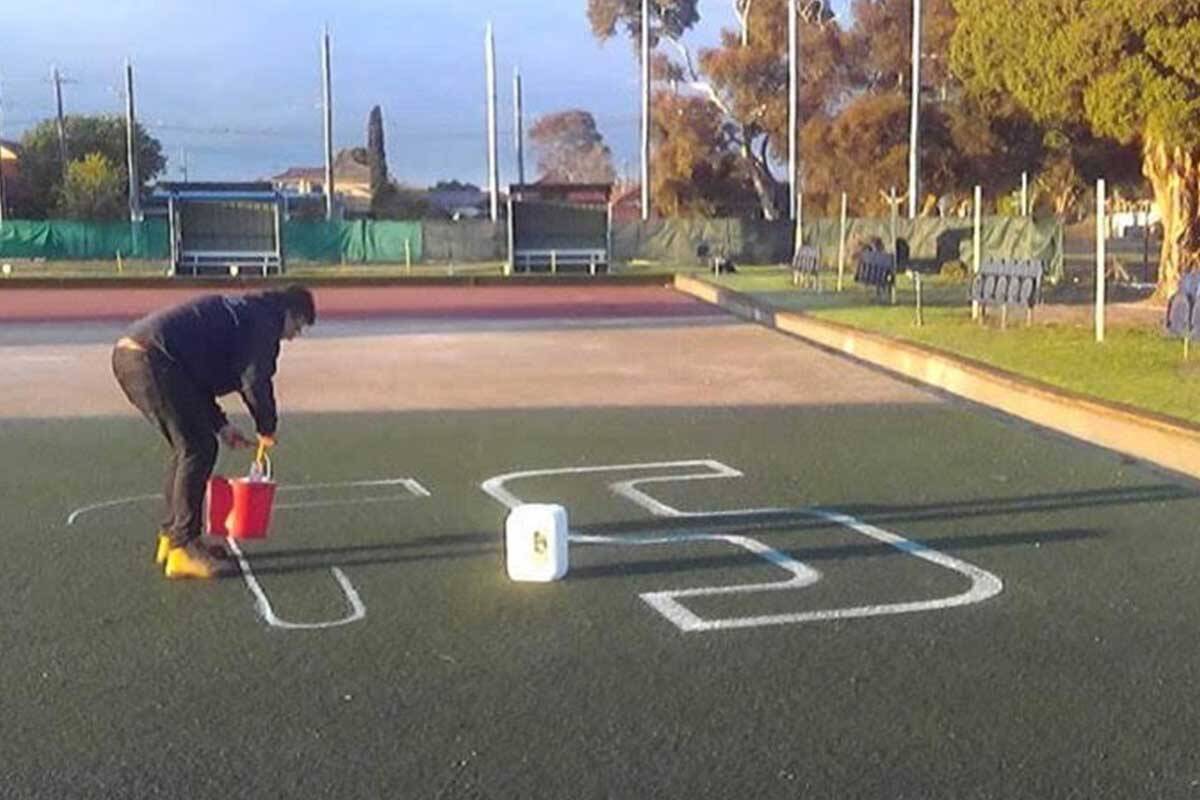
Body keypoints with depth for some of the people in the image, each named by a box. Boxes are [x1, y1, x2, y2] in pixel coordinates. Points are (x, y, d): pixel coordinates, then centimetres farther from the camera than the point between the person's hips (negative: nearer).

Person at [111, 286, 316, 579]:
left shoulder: (239, 310, 29)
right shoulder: (264, 320, 0)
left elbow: (197, 372, 31)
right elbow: (254, 381, -9)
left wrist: (220, 424, 27)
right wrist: (267, 429, 8)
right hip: (152, 357, -10)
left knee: (187, 447, 20)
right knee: (198, 449, -7)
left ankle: (171, 537, 26)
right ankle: (183, 548, -7)